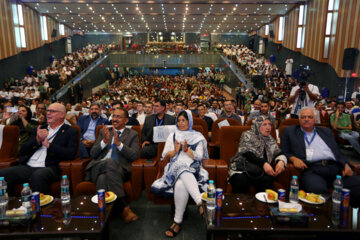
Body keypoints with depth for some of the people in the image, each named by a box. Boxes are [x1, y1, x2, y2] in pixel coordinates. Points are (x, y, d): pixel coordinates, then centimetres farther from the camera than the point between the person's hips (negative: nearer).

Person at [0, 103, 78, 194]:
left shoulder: (71, 132, 8)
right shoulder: (38, 130, 23)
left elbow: (70, 154, -8)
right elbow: (22, 151, 16)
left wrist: (48, 145, -9)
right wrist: (37, 140, -2)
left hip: (49, 168, -5)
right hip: (27, 166, 5)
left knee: (38, 175, -37)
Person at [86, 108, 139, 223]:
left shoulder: (133, 134, 16)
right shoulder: (104, 131, 22)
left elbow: (134, 155, -1)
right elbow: (92, 154, 12)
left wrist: (119, 143, -12)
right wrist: (104, 141, -6)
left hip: (118, 170, -1)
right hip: (98, 167, 2)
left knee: (103, 178, -37)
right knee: (110, 161, -36)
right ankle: (124, 207, -34)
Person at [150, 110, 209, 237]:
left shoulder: (198, 137, 18)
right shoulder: (172, 136, 26)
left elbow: (199, 156, 6)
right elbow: (165, 155, 18)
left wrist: (187, 150, -10)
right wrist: (175, 150, -1)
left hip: (192, 168, -1)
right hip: (175, 167, 2)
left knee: (180, 184, -38)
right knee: (182, 172, -39)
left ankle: (178, 222, -36)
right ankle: (201, 203, -44)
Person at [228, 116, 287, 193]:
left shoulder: (271, 140, 16)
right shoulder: (248, 135, 0)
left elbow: (279, 154, 10)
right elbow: (247, 154, -12)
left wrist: (281, 161, -16)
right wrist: (263, 163, -27)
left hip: (260, 171, 3)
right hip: (242, 169, -3)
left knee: (267, 179, -30)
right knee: (241, 180, -34)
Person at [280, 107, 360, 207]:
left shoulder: (326, 131, 29)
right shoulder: (290, 131, 20)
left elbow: (338, 151, 24)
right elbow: (283, 152, 14)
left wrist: (346, 164, 3)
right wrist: (293, 158, -9)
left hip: (335, 168, 4)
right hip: (311, 170, -4)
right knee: (317, 189, -39)